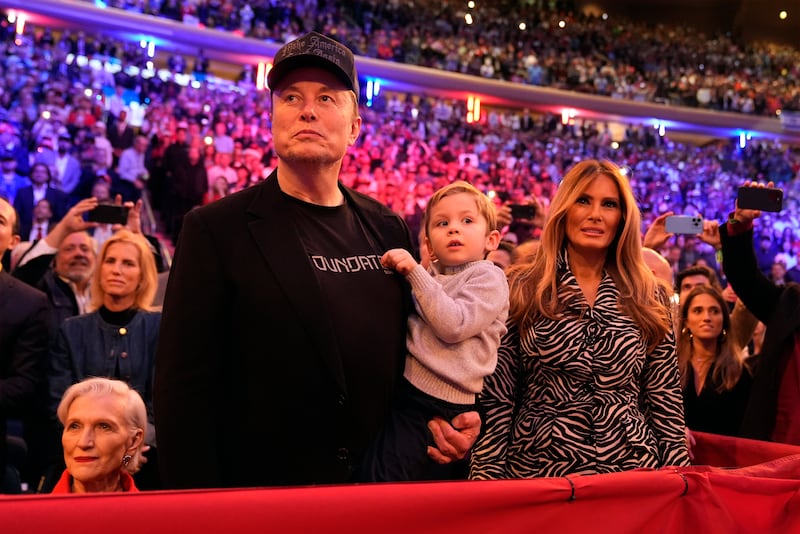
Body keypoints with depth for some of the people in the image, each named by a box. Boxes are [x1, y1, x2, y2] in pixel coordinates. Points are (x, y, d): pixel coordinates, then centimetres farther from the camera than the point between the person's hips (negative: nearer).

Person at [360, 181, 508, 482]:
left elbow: (453, 326, -19)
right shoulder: (427, 278, 18)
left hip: (447, 410, -7)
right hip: (407, 399, 7)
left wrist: (414, 272, -16)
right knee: (375, 478, 0)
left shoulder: (488, 277, -4)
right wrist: (395, 272, 12)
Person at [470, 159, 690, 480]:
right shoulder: (520, 290, -1)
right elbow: (496, 398, -2)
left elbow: (665, 401, 6)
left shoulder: (648, 297, 5)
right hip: (538, 467, -1)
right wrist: (487, 477, -7)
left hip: (630, 467, 2)